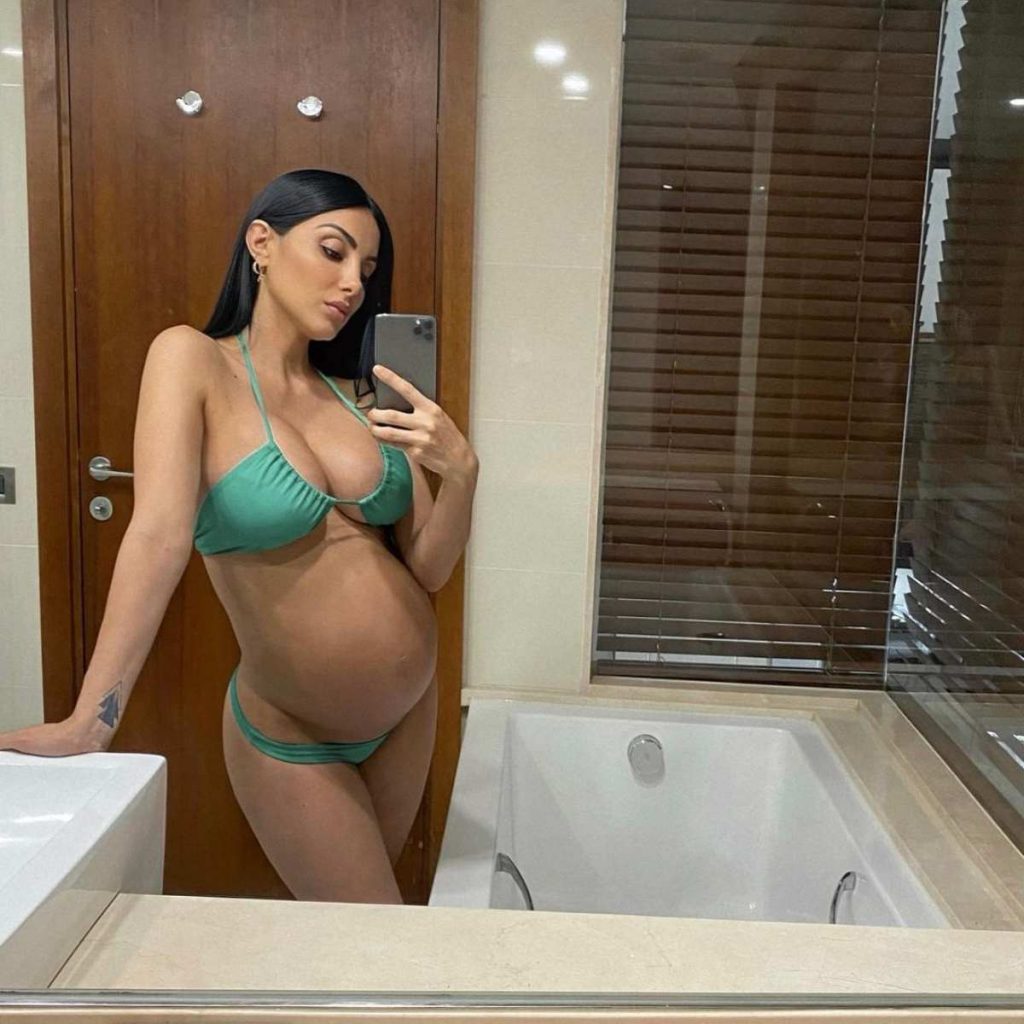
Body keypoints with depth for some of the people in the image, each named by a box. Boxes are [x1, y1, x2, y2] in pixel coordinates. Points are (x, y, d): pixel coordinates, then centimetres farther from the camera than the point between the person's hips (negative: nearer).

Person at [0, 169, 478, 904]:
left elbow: (428, 569, -2)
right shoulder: (193, 360, -12)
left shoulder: (359, 394, 0)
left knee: (349, 910, 24)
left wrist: (461, 472, -20)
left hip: (410, 711, 5)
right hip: (292, 737, -5)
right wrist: (91, 720, -32)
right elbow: (160, 534, -25)